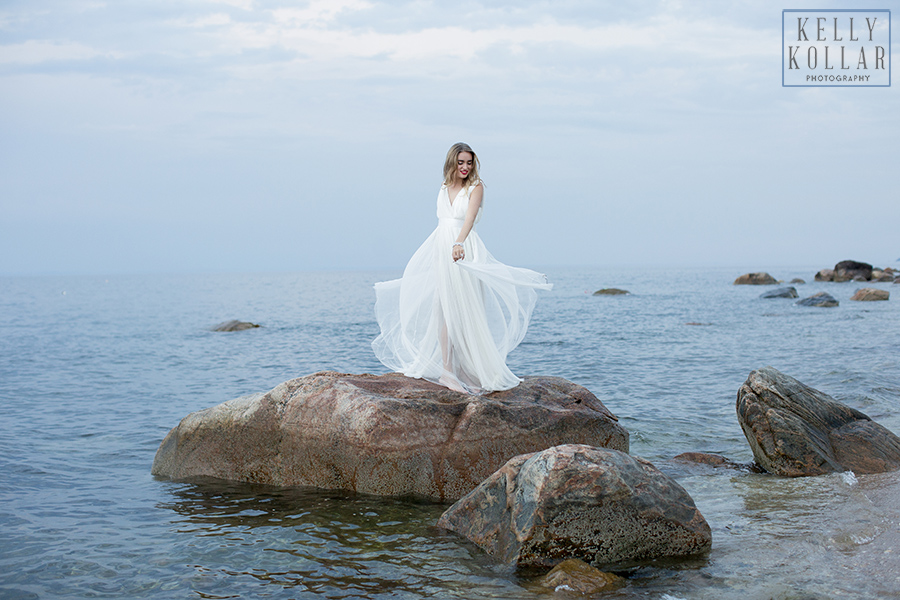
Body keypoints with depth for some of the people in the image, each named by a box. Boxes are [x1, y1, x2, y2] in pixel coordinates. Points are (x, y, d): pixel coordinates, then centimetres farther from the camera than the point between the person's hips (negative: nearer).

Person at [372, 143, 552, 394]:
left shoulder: (475, 187, -3)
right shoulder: (444, 188, 13)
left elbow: (470, 217, -20)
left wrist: (459, 243, -36)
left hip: (465, 252, -4)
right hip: (441, 250, 4)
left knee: (467, 311, -3)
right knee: (446, 310, -2)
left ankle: (469, 370, 2)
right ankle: (446, 370, -5)